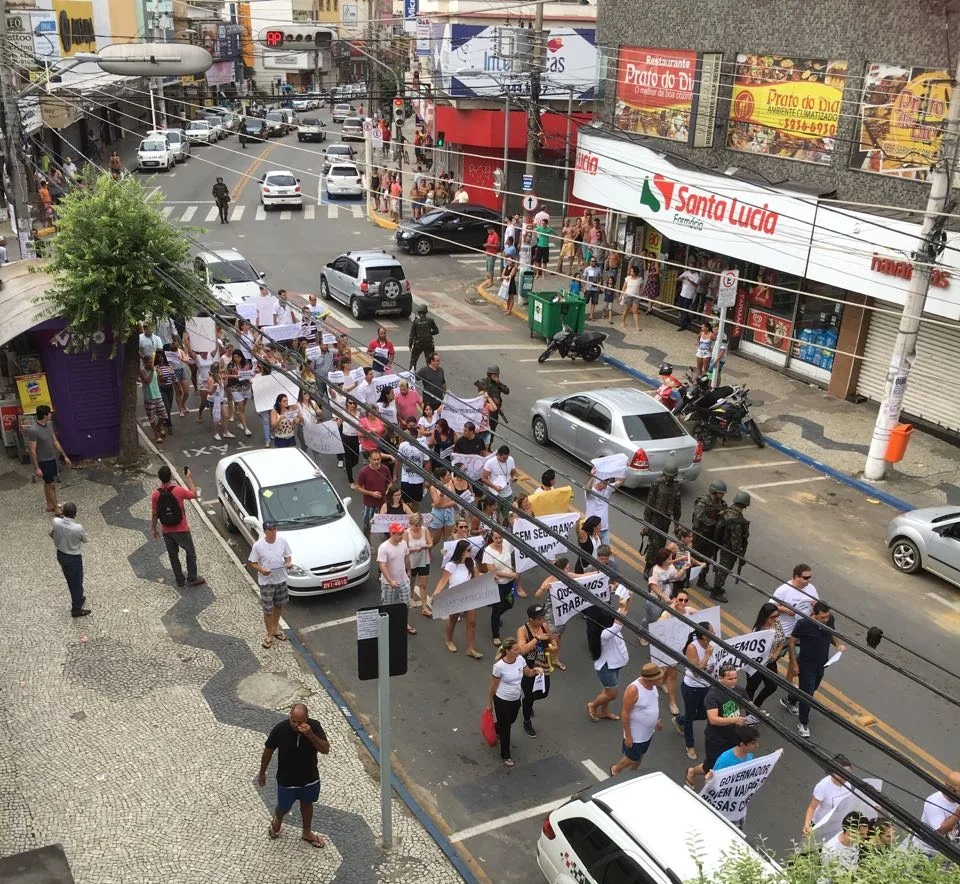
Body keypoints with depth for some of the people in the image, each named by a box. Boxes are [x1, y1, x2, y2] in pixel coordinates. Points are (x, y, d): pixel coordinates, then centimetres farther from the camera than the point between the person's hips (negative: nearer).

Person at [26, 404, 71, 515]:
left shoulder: (49, 424, -1)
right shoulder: (33, 431, -26)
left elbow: (55, 441, 9)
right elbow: (32, 451, -22)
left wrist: (65, 456, 12)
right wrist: (36, 468, -20)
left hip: (53, 459, 8)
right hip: (43, 462, -8)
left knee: (49, 483, 19)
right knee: (51, 485, 2)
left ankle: (50, 505, 32)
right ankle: (56, 508, 13)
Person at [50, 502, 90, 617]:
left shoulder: (56, 522, -19)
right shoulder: (78, 528, -32)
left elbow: (52, 534, 3)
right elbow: (84, 540, -9)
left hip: (60, 555, 6)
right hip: (74, 558, -6)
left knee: (70, 580, 27)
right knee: (77, 582, 13)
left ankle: (78, 597, 49)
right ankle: (76, 609, 26)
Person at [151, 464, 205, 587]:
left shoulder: (155, 494, -12)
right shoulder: (179, 490, -21)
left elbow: (154, 514, -2)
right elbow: (194, 495, -2)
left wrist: (153, 529, 13)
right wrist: (189, 478, 5)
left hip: (166, 531, 3)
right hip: (181, 530, -3)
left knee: (173, 556, 19)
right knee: (190, 552, 17)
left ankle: (180, 580, 30)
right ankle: (192, 578, 24)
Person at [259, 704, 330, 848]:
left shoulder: (314, 726, -23)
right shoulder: (280, 729, -26)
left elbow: (326, 750, -25)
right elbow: (268, 751, -10)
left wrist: (310, 735, -39)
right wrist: (262, 773, 2)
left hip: (310, 778, 2)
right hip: (287, 779, -1)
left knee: (307, 803, 25)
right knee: (284, 807, 21)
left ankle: (307, 833, 50)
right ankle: (277, 821, 56)